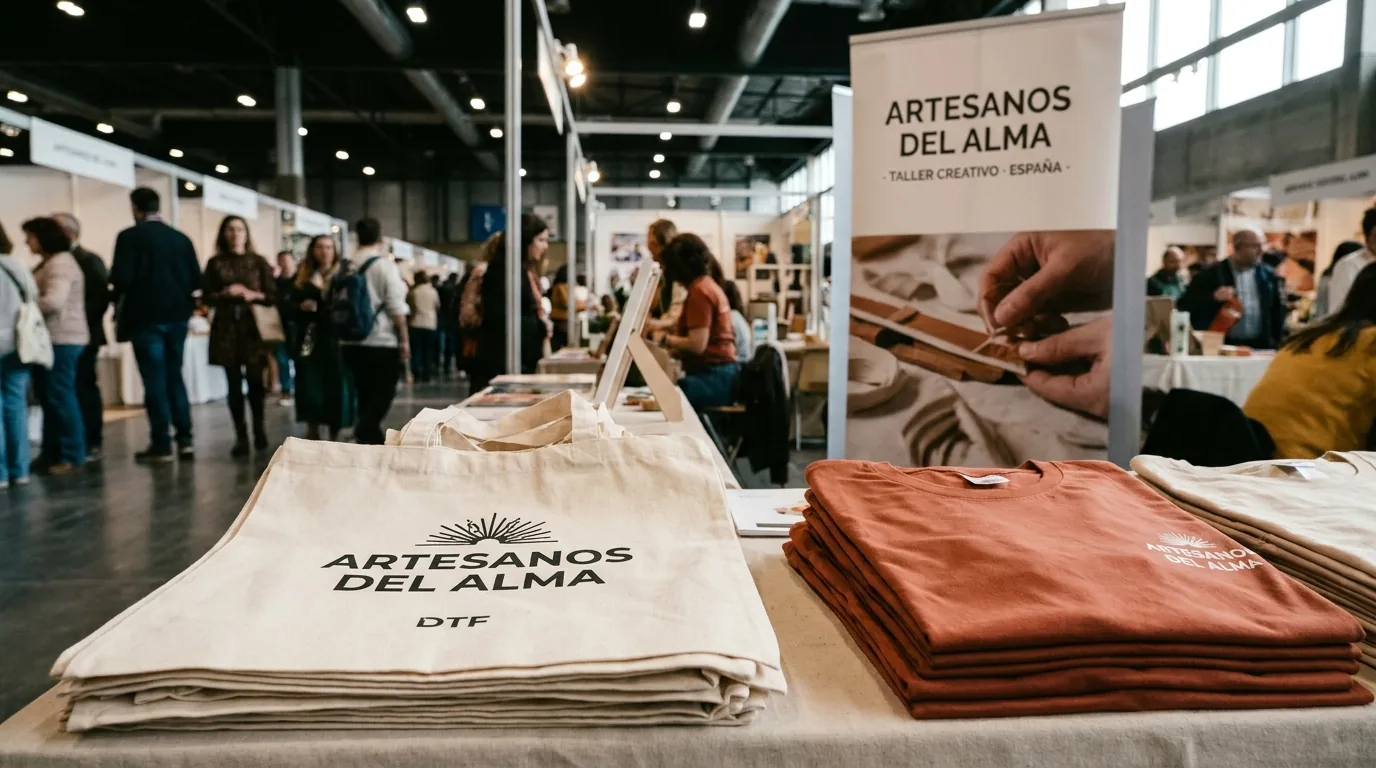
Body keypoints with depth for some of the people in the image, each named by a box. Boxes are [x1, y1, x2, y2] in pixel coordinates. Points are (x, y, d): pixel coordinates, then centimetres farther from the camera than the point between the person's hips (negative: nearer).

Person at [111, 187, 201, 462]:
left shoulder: (129, 236, -7)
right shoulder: (181, 238, 6)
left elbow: (121, 278, -14)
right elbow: (196, 279, 3)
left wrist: (117, 298, 6)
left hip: (146, 316, -4)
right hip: (177, 316, 4)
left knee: (154, 380, 1)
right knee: (174, 377, 13)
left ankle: (161, 445, 4)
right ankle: (185, 440, 10)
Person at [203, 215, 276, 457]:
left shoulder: (258, 261, 6)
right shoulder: (215, 263, 8)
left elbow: (273, 295, 3)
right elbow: (206, 298, 7)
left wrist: (253, 295, -14)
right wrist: (224, 294, -11)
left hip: (254, 326, -1)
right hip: (226, 328, 1)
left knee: (255, 380, -4)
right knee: (234, 383, -1)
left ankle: (259, 429, 15)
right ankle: (241, 437, 3)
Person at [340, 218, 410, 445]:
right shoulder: (385, 265, -9)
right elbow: (396, 308, -12)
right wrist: (404, 340, -6)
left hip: (353, 342, 5)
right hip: (382, 341, -5)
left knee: (365, 393, 14)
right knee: (383, 393, 0)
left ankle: (371, 440, 20)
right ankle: (365, 433, -19)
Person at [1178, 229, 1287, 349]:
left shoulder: (1268, 276, 9)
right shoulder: (1212, 275, -3)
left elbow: (1278, 310, 15)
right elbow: (1184, 305, -7)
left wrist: (1279, 344, 7)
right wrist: (1213, 297, -22)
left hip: (1259, 346, 3)